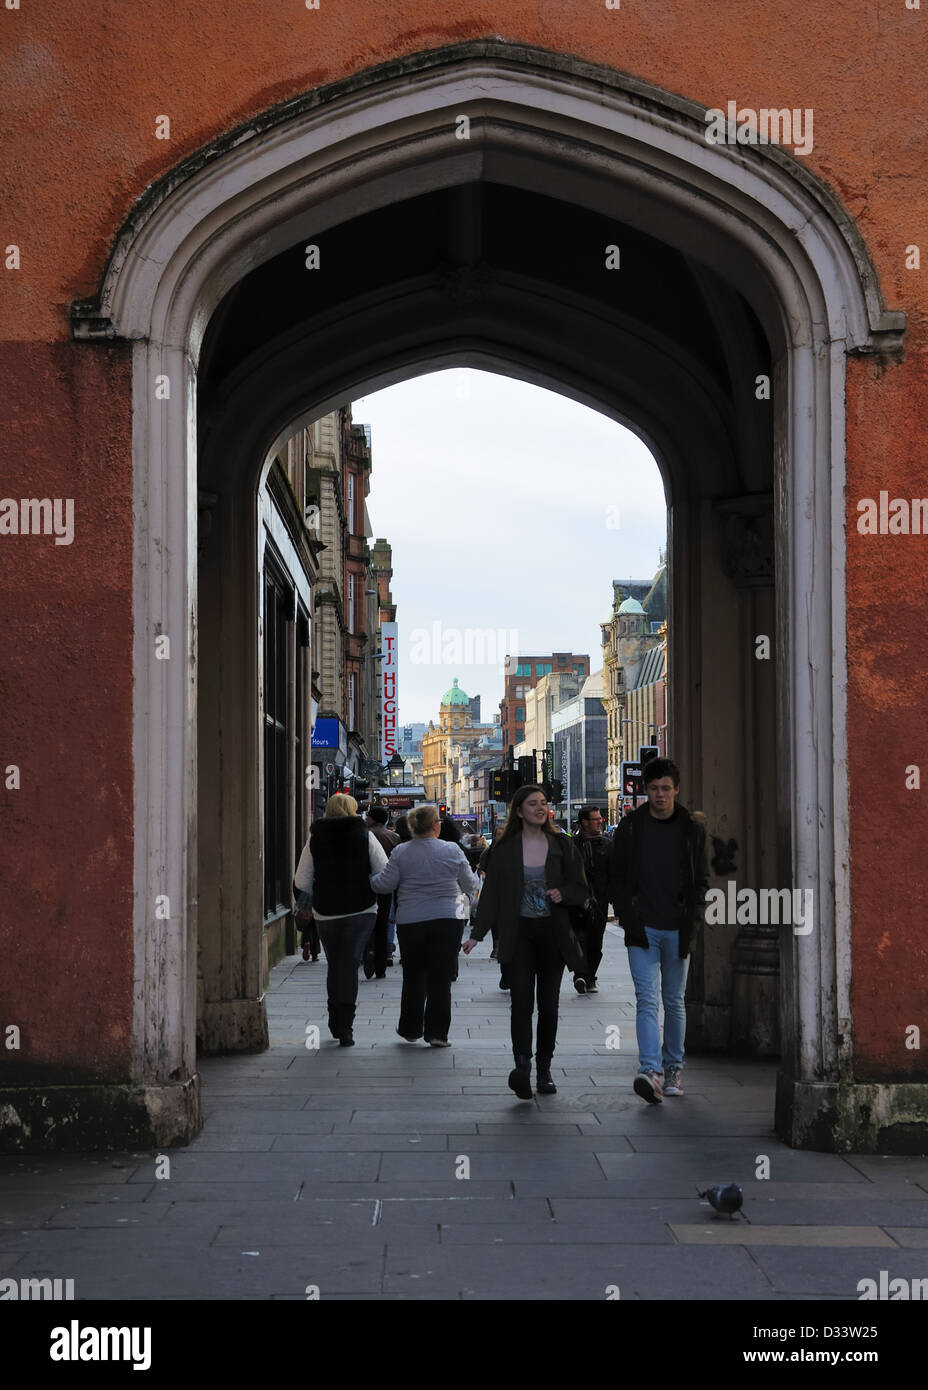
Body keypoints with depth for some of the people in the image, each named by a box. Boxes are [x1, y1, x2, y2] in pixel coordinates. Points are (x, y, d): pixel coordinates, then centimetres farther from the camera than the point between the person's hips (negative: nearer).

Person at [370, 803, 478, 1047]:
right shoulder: (452, 851, -3)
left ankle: (411, 1029, 22)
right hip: (447, 921, -1)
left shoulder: (401, 852, -2)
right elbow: (470, 885, 5)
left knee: (413, 976, 14)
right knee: (440, 979, 4)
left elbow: (384, 884, -3)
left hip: (410, 923, 1)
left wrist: (368, 879, 17)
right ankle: (436, 1033, 3)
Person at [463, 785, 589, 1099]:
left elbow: (582, 890, 9)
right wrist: (478, 934, -4)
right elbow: (490, 894, 4)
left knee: (548, 1005, 5)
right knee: (521, 1000, -15)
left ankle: (544, 1070, 14)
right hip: (519, 934, -2)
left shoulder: (562, 846, 6)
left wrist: (563, 894, -13)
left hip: (553, 934, 2)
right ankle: (522, 1066, -25)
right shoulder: (505, 850, 4)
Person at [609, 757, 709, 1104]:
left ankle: (673, 1068, 24)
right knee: (646, 1000, -12)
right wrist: (629, 920, -7)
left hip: (677, 931, 1)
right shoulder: (630, 827, 3)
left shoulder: (692, 828, 5)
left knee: (674, 1002, 11)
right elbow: (617, 878, 4)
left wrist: (691, 923, -3)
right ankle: (651, 1072, -20)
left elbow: (701, 880, 9)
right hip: (642, 930, -1)